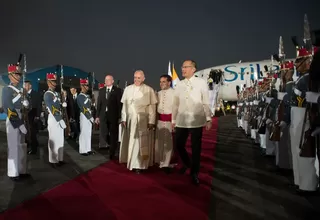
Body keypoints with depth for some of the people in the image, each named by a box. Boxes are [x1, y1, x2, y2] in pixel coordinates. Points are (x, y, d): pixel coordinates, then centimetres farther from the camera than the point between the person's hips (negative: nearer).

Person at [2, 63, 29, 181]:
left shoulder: (19, 90, 14)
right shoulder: (6, 89, -11)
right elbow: (8, 109, -18)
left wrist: (25, 104, -3)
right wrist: (19, 124, -20)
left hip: (21, 119, 8)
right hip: (13, 121, -8)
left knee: (21, 146, 12)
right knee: (14, 147, -2)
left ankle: (21, 170, 23)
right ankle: (13, 173, 9)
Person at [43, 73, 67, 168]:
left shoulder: (56, 93, 15)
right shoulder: (47, 94, -12)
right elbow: (52, 109, -19)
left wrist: (62, 104, -2)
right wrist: (60, 120, -20)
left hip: (59, 118, 9)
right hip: (53, 119, -9)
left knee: (60, 140, 13)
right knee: (54, 140, -1)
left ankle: (59, 159, 23)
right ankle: (53, 161, 9)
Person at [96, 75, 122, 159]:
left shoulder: (118, 90, -3)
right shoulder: (101, 90, 11)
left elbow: (120, 104, -7)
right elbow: (99, 104, 10)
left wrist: (120, 117, -12)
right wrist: (97, 116, 5)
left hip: (113, 116, -3)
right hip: (103, 115, 3)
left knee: (113, 135, 4)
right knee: (103, 134, 2)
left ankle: (112, 153, 14)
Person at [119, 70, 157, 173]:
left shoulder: (149, 90, -1)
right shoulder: (127, 89, 7)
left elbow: (152, 106, -4)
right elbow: (124, 105, 7)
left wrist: (151, 121, -10)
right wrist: (123, 118, 1)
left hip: (143, 120, -3)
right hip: (130, 119, 3)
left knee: (141, 142, -1)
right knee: (130, 141, 8)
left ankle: (139, 165, 4)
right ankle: (131, 162, 20)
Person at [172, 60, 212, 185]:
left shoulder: (201, 83, 0)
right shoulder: (179, 84, 9)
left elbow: (206, 102, -1)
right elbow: (175, 104, 11)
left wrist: (208, 119, -4)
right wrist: (173, 120, 12)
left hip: (196, 121, -3)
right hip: (181, 121, 3)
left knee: (196, 147, 4)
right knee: (179, 144, 8)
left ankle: (194, 173, 22)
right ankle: (187, 164, 38)